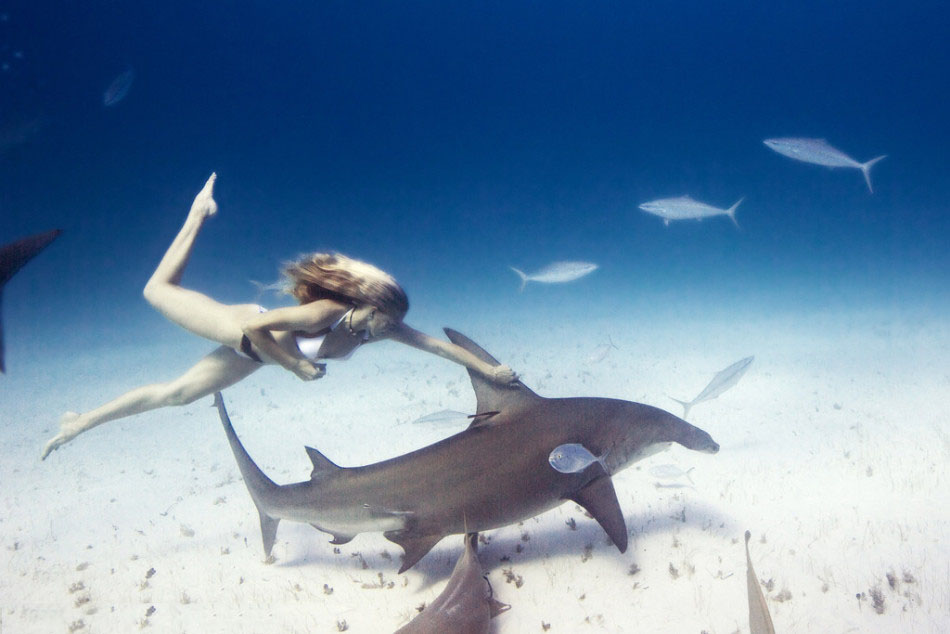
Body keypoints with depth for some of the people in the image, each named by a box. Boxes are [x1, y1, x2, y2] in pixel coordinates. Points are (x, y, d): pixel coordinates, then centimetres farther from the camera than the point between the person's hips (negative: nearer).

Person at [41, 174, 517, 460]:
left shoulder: (378, 327, -20)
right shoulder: (328, 312, -38)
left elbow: (435, 343, -15)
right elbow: (257, 326, -37)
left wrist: (486, 368, -18)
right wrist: (298, 367, -29)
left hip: (253, 356, 5)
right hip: (243, 329, -5)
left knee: (175, 393, 18)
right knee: (158, 290, 11)